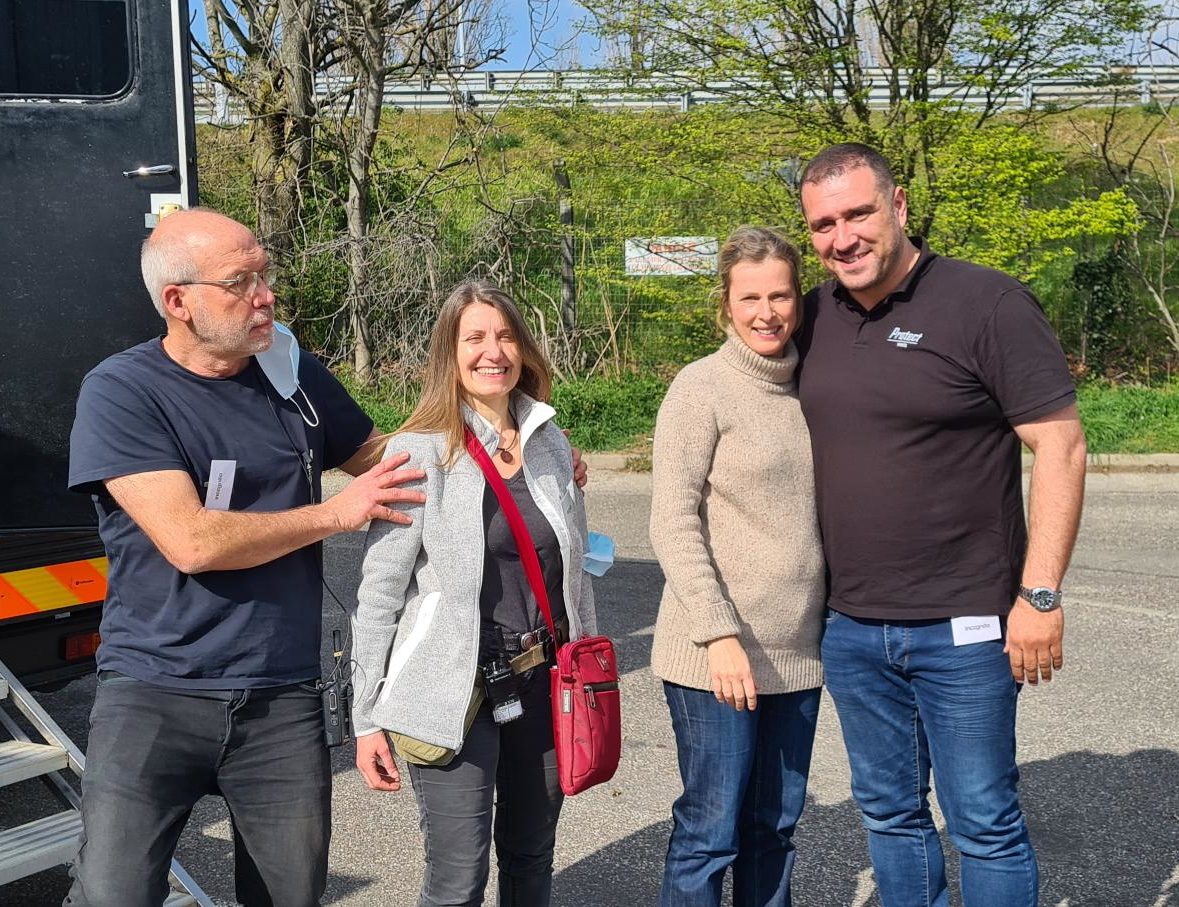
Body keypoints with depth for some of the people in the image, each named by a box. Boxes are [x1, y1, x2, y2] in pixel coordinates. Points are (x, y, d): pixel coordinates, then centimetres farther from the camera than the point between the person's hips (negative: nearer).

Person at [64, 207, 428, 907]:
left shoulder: (297, 376, 5)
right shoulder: (120, 392, -9)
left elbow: (386, 460, 21)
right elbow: (192, 542, -19)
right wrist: (338, 513, -11)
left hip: (282, 699, 4)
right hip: (154, 693, -4)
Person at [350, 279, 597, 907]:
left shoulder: (550, 443, 6)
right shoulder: (420, 451, -9)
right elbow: (380, 594, -8)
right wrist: (367, 718, -9)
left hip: (545, 683, 5)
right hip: (456, 690, -5)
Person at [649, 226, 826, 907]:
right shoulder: (702, 387, -8)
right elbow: (673, 523, -12)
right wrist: (719, 634, -18)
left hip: (798, 650, 6)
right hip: (717, 654, -6)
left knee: (776, 825, 15)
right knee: (711, 830, 1)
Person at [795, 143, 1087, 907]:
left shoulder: (987, 302, -10)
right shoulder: (816, 316, 5)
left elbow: (1060, 445, -11)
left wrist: (1040, 594, -15)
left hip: (962, 628, -5)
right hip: (851, 628, 5)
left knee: (985, 823, 6)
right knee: (889, 814, 17)